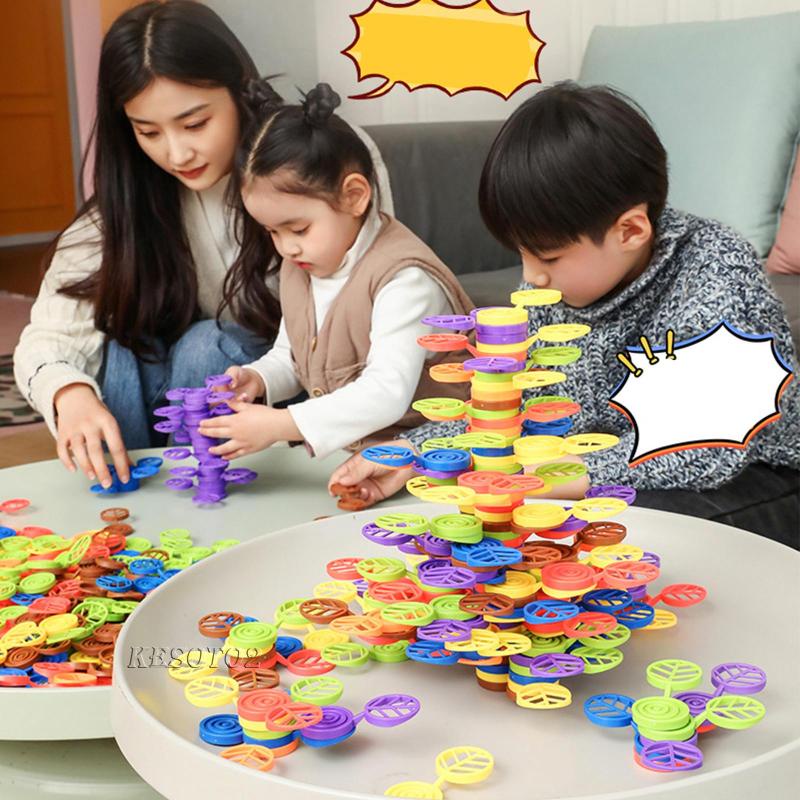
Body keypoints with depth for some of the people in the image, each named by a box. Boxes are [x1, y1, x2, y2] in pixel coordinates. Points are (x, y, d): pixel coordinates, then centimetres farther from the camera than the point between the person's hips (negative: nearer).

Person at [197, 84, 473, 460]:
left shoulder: (404, 278, -21)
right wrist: (256, 379, -3)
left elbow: (388, 393, -30)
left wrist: (279, 425, -35)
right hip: (336, 447, 8)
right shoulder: (298, 268, 7)